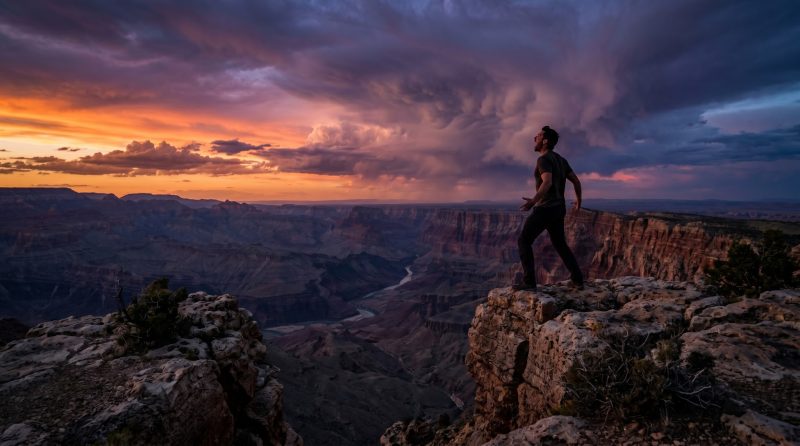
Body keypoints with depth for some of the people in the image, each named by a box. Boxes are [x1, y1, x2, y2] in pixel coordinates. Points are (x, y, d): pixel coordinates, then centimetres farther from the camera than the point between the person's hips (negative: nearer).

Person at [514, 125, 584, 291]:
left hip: (545, 208, -9)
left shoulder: (544, 159, -14)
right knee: (559, 244, 23)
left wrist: (534, 200, -44)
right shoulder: (560, 160, 15)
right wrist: (579, 200, 34)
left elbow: (547, 182, -31)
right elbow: (576, 181, 18)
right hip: (558, 209, 9)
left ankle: (529, 281, -6)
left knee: (524, 241, -2)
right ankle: (577, 279, 23)